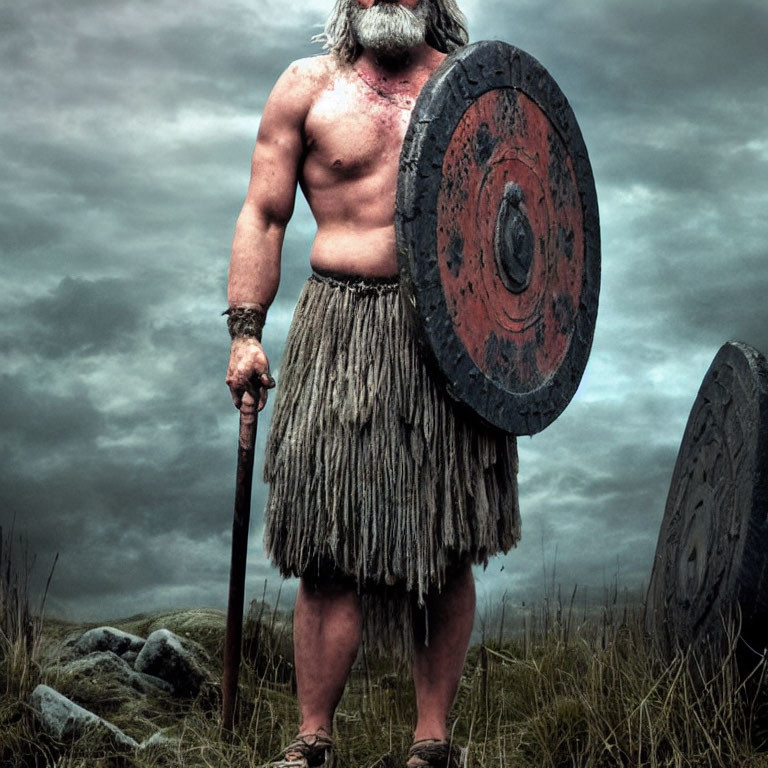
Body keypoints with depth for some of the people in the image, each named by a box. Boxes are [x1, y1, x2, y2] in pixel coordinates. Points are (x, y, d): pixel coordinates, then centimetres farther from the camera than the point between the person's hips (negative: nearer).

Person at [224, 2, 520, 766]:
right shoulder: (308, 85, 11)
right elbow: (263, 215, 9)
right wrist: (245, 331, -1)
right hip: (343, 329, -1)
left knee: (449, 546, 3)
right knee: (328, 545, -3)